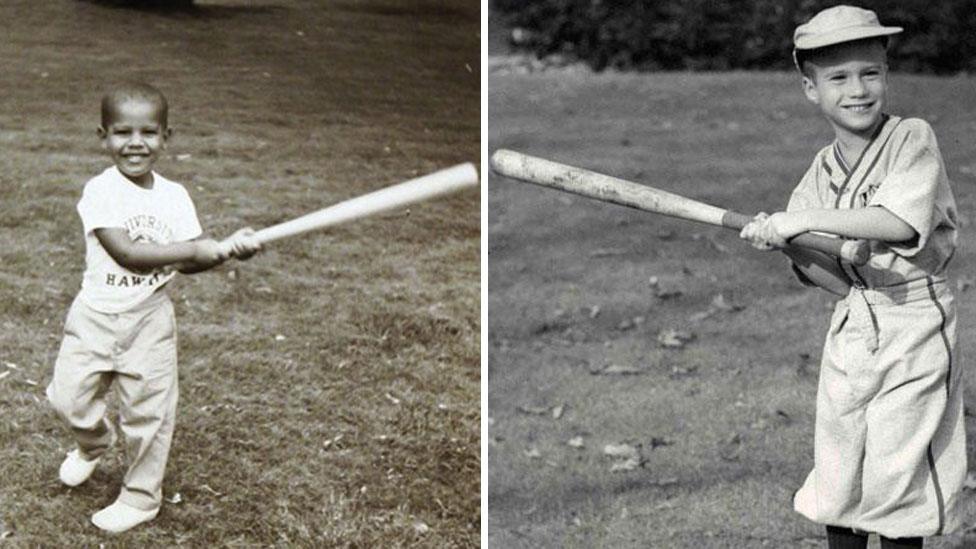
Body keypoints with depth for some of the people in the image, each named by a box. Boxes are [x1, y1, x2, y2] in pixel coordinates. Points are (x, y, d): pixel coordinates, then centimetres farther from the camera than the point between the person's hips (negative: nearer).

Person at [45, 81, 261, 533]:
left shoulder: (174, 196, 0)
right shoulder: (100, 191, -13)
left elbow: (188, 263, -1)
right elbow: (126, 252, -25)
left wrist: (228, 249, -20)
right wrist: (198, 248, -29)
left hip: (149, 318, 2)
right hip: (95, 315, -2)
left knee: (149, 411, 6)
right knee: (69, 398, 2)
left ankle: (140, 496, 24)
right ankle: (94, 442, 38)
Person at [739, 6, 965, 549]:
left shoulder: (913, 138, -12)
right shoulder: (823, 168, 6)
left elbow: (899, 223, -27)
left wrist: (805, 219, -24)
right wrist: (777, 239, -12)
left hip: (914, 325, -6)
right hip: (850, 322, 6)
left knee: (896, 468, -2)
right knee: (836, 468, 11)